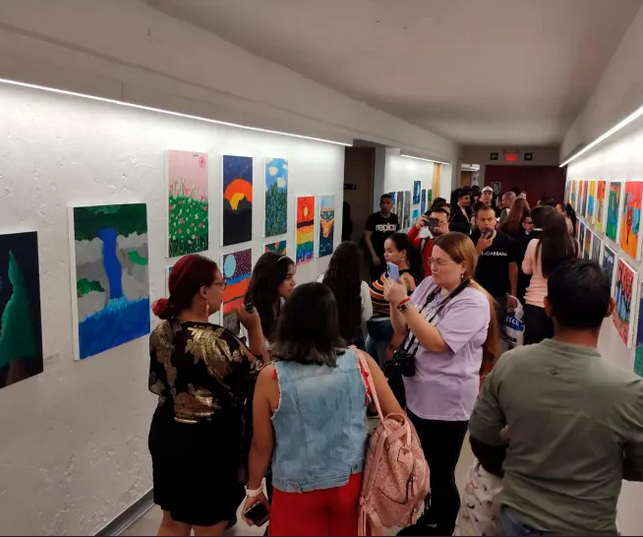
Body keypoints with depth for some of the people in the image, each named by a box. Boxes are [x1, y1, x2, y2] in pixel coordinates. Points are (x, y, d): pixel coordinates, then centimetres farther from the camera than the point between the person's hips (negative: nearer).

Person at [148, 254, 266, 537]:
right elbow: (259, 377, -15)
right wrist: (255, 328, -12)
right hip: (209, 443, -7)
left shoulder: (161, 331, -4)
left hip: (167, 434, 7)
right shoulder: (217, 341, -26)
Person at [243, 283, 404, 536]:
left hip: (298, 490, -2)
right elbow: (397, 418, -5)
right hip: (352, 481, 2)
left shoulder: (271, 378, -17)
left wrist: (254, 488, 10)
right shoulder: (360, 362, -12)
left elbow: (262, 444, -7)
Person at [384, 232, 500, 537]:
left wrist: (404, 303, -29)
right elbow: (402, 330, 6)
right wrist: (394, 303, -13)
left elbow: (436, 342, -28)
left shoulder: (473, 302, -19)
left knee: (440, 475, 10)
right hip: (417, 395, 7)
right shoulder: (428, 285, 2)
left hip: (446, 405, -7)